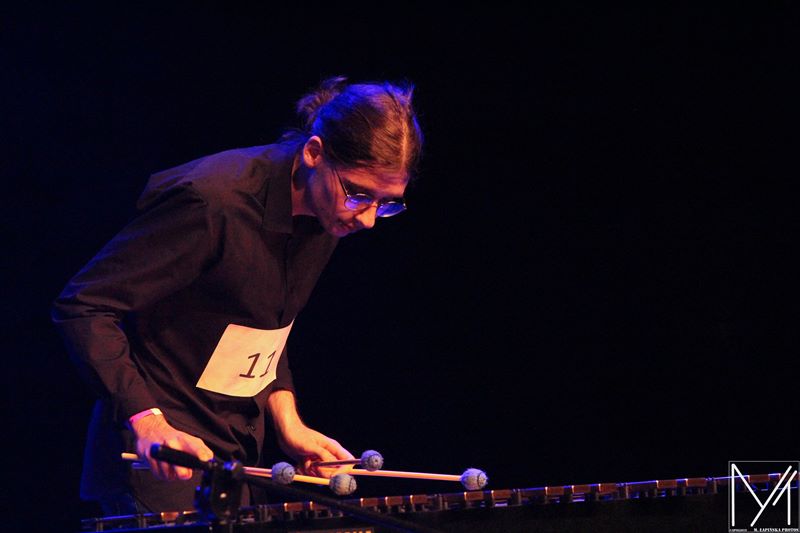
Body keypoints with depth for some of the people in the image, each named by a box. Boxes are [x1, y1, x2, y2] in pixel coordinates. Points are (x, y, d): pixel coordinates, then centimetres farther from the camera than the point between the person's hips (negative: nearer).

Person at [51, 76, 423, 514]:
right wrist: (147, 421, -29)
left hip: (240, 457, 8)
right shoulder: (212, 202, -23)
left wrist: (287, 422, 2)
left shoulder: (327, 213, 2)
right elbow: (83, 306, -21)